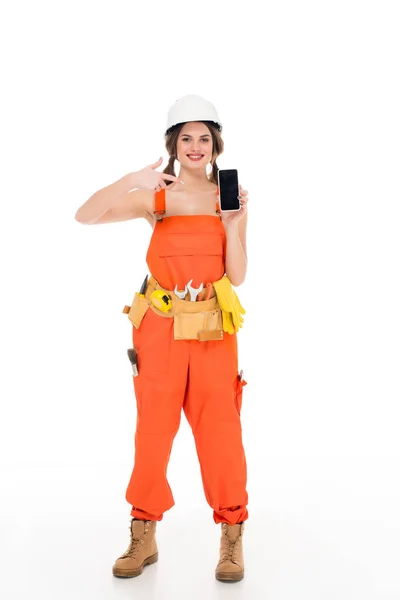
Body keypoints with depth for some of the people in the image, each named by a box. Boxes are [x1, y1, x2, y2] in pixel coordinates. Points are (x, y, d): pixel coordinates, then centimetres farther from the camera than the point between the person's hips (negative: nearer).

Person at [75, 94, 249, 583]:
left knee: (220, 429, 0)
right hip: (161, 327, 0)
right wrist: (131, 180, -22)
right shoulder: (155, 196, 1)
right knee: (153, 428, 5)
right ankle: (143, 538, 19)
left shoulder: (230, 198, 6)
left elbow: (237, 276, 2)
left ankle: (232, 542, 14)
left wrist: (232, 223, -10)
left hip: (213, 329, 1)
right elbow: (85, 216, -12)